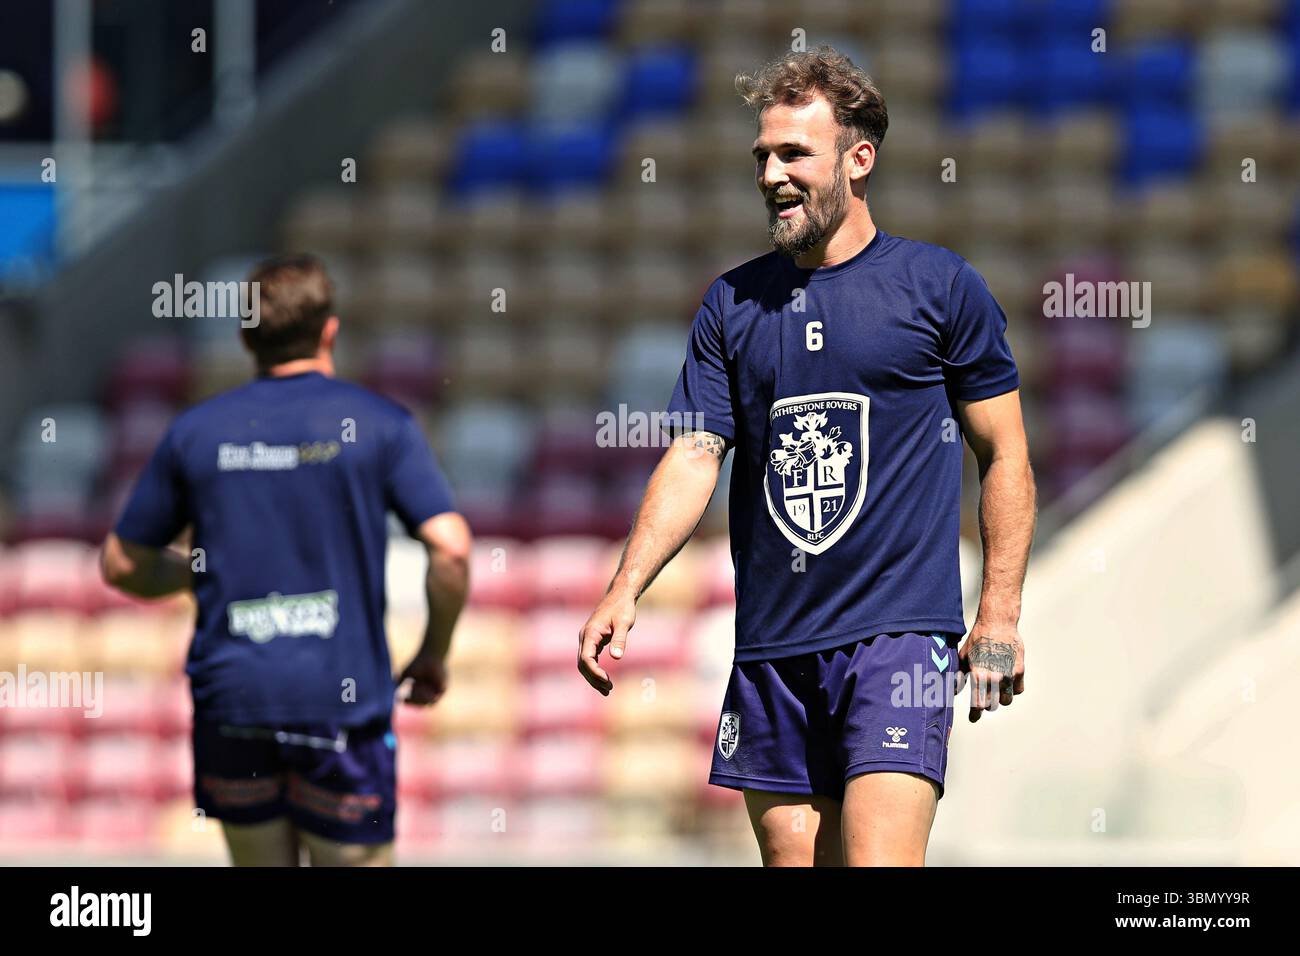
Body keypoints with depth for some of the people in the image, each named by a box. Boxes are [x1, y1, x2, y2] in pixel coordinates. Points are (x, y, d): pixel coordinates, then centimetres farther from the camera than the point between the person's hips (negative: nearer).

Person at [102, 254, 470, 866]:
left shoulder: (196, 431, 6)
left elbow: (121, 564, 12)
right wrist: (434, 655, 5)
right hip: (342, 698, -3)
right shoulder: (379, 425, -2)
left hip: (229, 695, 3)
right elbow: (451, 548, -10)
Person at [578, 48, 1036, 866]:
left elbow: (1005, 454, 4)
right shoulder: (734, 303, 11)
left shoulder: (940, 286, 1)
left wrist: (1001, 614, -2)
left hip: (899, 633, -4)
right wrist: (625, 591, -8)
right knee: (793, 859, 6)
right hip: (772, 645, 5)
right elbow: (694, 457, 6)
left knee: (878, 860, -18)